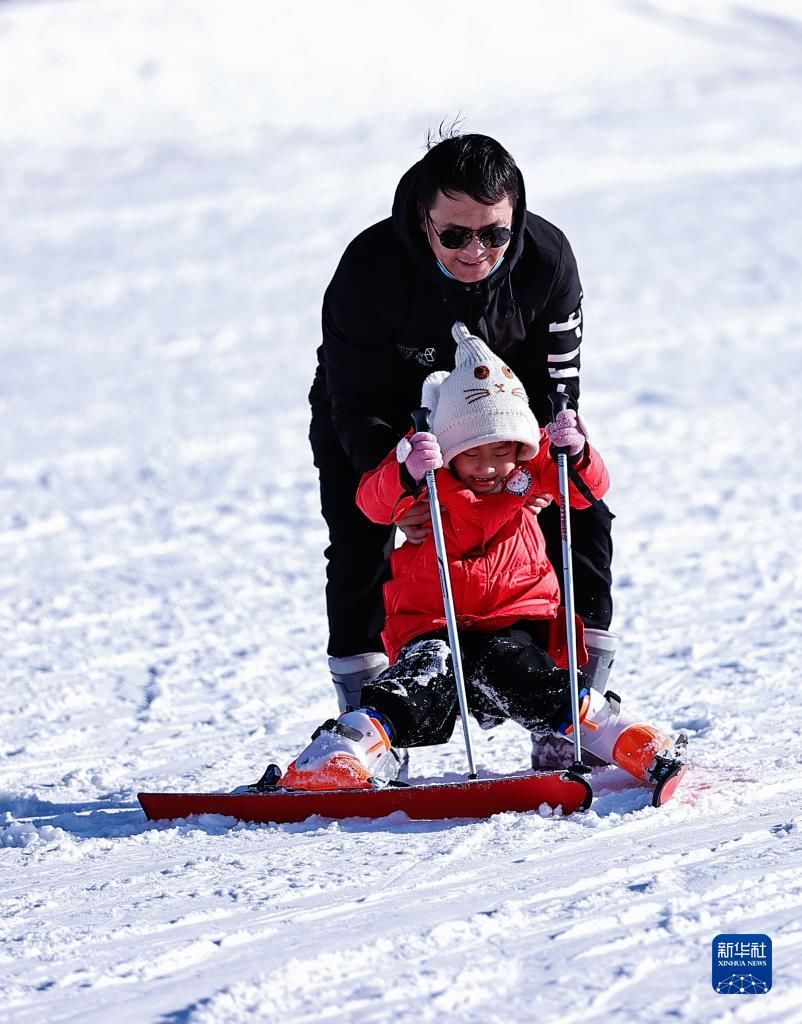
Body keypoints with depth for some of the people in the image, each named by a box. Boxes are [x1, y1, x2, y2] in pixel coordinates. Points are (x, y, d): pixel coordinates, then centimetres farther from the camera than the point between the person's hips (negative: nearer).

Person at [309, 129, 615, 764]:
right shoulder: (370, 267, -35)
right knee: (359, 544, -21)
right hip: (381, 420, -2)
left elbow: (555, 388, -17)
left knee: (581, 518, -10)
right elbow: (358, 405, -29)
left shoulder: (547, 259, -28)